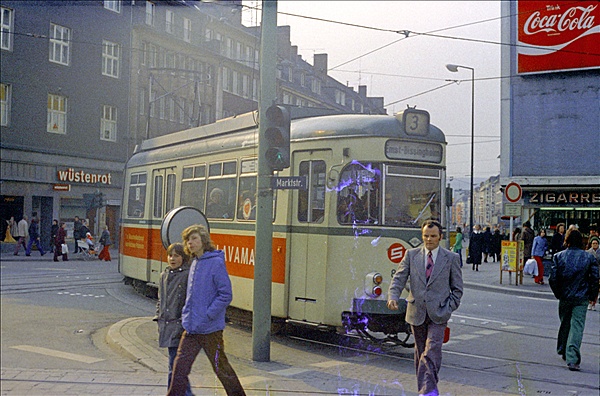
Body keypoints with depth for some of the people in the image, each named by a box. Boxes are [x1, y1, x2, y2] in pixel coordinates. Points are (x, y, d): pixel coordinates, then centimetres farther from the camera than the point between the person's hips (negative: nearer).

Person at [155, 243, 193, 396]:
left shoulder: (188, 275, -9)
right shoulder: (164, 275, 14)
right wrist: (159, 317, 15)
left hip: (180, 325, -7)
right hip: (166, 325, 7)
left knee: (175, 365, -9)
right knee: (175, 362, 13)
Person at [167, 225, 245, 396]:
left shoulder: (216, 262, -14)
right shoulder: (195, 263, 11)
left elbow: (225, 295, -18)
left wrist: (207, 316, -18)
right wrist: (186, 314, 13)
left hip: (210, 329, -7)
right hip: (191, 329, 7)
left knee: (221, 368, 7)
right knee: (180, 367, 5)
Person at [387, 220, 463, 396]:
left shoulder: (451, 258, 3)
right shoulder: (411, 255, 5)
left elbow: (457, 288, 7)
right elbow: (398, 278, -1)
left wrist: (449, 309, -4)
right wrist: (393, 297, -19)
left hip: (438, 315, -2)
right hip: (416, 313, 2)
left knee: (432, 353, -14)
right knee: (420, 353, 12)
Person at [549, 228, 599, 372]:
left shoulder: (559, 256, -4)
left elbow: (553, 278, -6)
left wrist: (558, 293, 10)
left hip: (564, 297, 1)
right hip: (582, 298, -1)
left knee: (565, 324, 20)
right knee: (577, 326, -4)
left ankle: (563, 351, 36)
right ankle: (572, 359, -14)